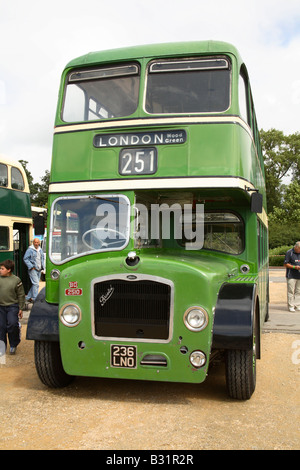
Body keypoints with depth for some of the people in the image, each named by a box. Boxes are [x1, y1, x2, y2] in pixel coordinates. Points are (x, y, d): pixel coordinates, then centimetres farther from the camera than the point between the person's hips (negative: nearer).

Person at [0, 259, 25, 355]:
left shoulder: (16, 280, -5)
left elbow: (21, 295, 1)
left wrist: (21, 308, 0)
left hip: (13, 306, -3)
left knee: (13, 324, -13)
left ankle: (13, 345, 8)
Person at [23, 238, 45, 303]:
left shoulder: (40, 250, 15)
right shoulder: (30, 250, -7)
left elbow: (42, 259, 26)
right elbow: (25, 259, -9)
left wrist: (42, 267, 13)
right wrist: (31, 266, -14)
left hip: (39, 270, 7)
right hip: (33, 270, -7)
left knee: (34, 284, 10)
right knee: (36, 284, -14)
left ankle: (28, 297, 21)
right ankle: (35, 298, -11)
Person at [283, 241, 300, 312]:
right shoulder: (289, 253, -6)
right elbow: (285, 264, -7)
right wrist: (294, 267, -16)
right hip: (291, 276, -6)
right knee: (291, 291, -5)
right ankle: (290, 306, 1)